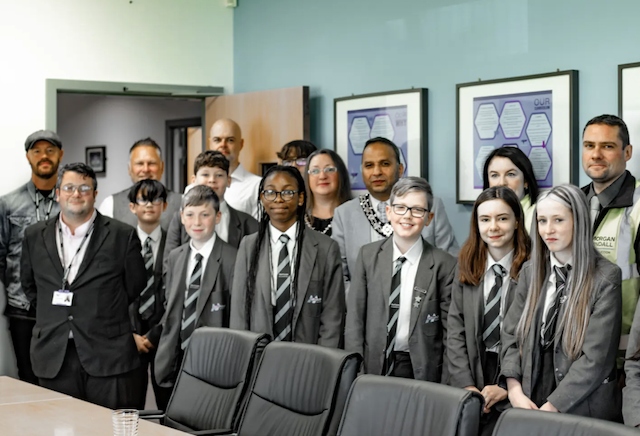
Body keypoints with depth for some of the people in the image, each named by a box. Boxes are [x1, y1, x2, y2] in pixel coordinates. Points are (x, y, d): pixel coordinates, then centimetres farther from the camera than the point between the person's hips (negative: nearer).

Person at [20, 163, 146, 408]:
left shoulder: (122, 236, 0)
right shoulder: (35, 236, 10)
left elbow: (135, 289, 7)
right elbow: (29, 285, 21)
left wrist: (105, 320, 8)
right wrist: (52, 318, 14)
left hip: (108, 354, -2)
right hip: (54, 357, 3)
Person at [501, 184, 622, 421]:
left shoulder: (606, 278, -10)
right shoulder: (530, 271, 6)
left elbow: (596, 357, -15)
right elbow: (510, 334, 6)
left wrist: (551, 408, -18)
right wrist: (515, 391, -9)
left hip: (585, 409, -4)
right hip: (531, 405, 4)